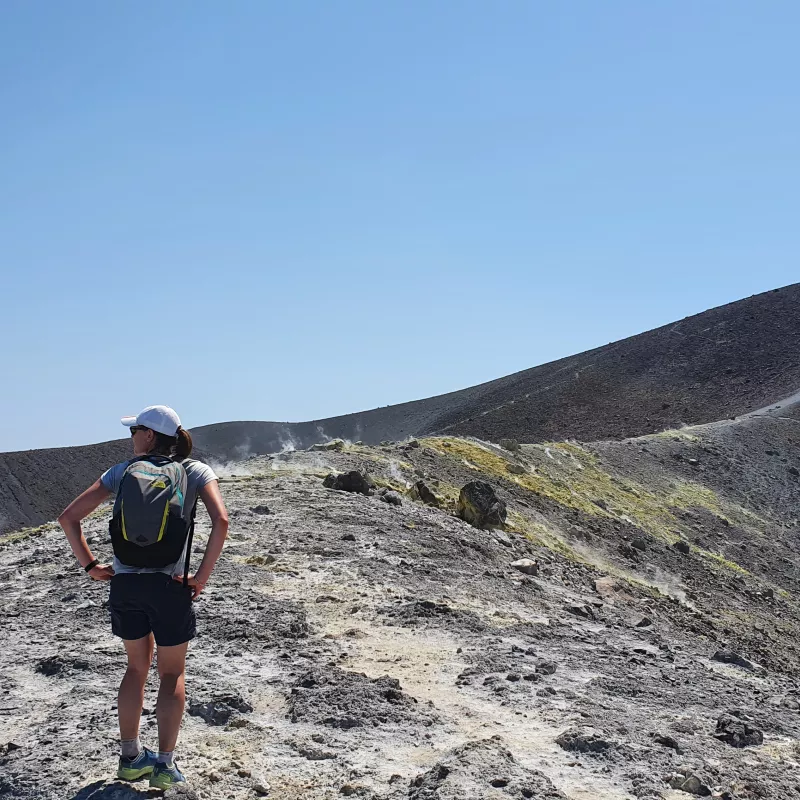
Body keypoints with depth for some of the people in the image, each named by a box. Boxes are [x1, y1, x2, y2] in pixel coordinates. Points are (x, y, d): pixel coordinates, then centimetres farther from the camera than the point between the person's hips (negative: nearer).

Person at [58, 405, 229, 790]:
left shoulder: (122, 472, 5)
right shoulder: (196, 471, 0)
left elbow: (68, 517, 2)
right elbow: (221, 520, -16)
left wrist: (90, 565, 6)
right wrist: (202, 577, -11)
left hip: (124, 584, 2)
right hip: (169, 586, -2)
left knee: (137, 667, 22)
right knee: (172, 674, 14)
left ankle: (130, 757, 26)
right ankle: (164, 764, 9)